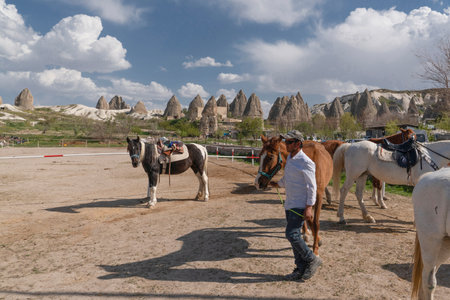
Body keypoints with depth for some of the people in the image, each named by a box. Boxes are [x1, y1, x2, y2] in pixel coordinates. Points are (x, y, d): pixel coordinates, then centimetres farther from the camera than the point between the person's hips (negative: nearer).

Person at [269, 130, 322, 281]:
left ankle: (312, 260, 9)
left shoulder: (305, 162, -16)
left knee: (292, 234, -12)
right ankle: (301, 269, 22)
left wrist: (309, 207, -21)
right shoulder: (289, 158, 10)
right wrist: (277, 184, 34)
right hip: (289, 204, 9)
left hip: (300, 206, -9)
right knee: (294, 236, 11)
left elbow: (312, 186, -17)